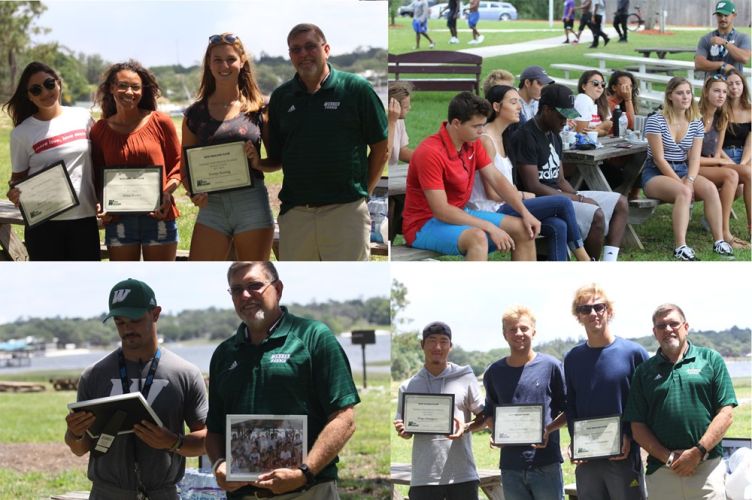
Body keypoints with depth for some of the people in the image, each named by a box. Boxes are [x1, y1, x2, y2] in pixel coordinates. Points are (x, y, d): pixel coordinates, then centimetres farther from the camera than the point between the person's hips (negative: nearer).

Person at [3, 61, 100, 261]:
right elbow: (18, 176, 6)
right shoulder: (22, 133, -1)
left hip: (84, 217, 2)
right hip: (43, 222, -2)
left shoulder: (83, 118, 3)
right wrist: (14, 191, -16)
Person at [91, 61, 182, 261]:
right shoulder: (100, 130, 6)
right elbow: (97, 174, 12)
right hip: (118, 220, 2)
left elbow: (178, 162, 6)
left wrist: (167, 192, -11)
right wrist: (101, 206, -6)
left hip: (158, 216, -2)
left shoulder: (160, 122, 1)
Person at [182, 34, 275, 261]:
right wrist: (193, 193, -8)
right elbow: (186, 166, 11)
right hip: (212, 206, 1)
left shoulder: (259, 109, 5)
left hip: (252, 204, -1)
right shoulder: (195, 114, 8)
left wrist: (258, 163, -13)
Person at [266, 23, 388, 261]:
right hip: (294, 212, 4)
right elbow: (274, 156, 16)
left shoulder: (356, 89, 0)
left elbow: (380, 147, 3)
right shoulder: (281, 97, 12)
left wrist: (363, 191, 1)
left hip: (345, 210, -4)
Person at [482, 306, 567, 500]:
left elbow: (568, 410, 4)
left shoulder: (551, 366, -1)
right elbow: (489, 413, 20)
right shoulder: (494, 372, 9)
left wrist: (548, 429, -14)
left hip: (546, 464, -3)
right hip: (511, 467, 3)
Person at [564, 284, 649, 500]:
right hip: (586, 459, 4)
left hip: (624, 457, -4)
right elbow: (570, 406, 14)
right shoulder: (573, 358, 9)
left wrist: (629, 437, -12)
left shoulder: (634, 353, -3)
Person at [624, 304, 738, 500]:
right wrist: (669, 458, -6)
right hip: (660, 473, 2)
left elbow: (726, 414, 1)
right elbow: (637, 427, 7)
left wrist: (698, 452, -9)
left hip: (707, 467, -2)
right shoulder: (644, 371, 12)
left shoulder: (711, 359, 7)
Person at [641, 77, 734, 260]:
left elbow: (695, 158, -1)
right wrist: (680, 183, -18)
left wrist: (690, 180, -20)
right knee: (683, 192, -36)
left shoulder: (696, 124, 7)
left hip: (683, 171, 5)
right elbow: (659, 159, -13)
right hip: (656, 174, -5)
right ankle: (680, 247, -42)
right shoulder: (655, 121, -9)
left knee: (710, 188, -25)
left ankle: (719, 241, -25)